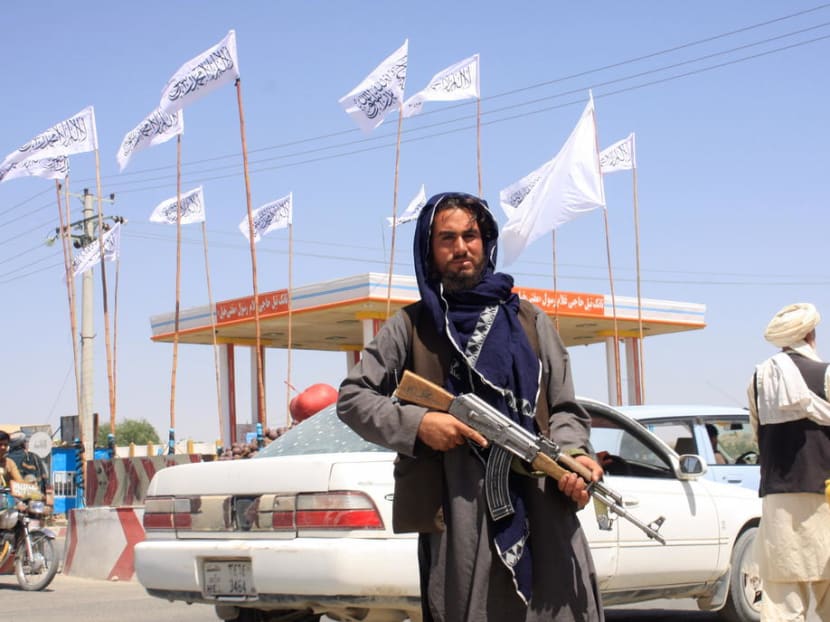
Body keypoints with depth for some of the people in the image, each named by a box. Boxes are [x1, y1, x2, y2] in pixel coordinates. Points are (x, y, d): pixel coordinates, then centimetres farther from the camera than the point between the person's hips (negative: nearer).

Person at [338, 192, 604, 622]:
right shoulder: (411, 327, 13)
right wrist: (416, 423, -7)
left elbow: (564, 408, 15)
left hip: (542, 507, 2)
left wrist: (574, 453, -7)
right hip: (456, 514, -1)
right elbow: (352, 397, 9)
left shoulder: (529, 321, 18)